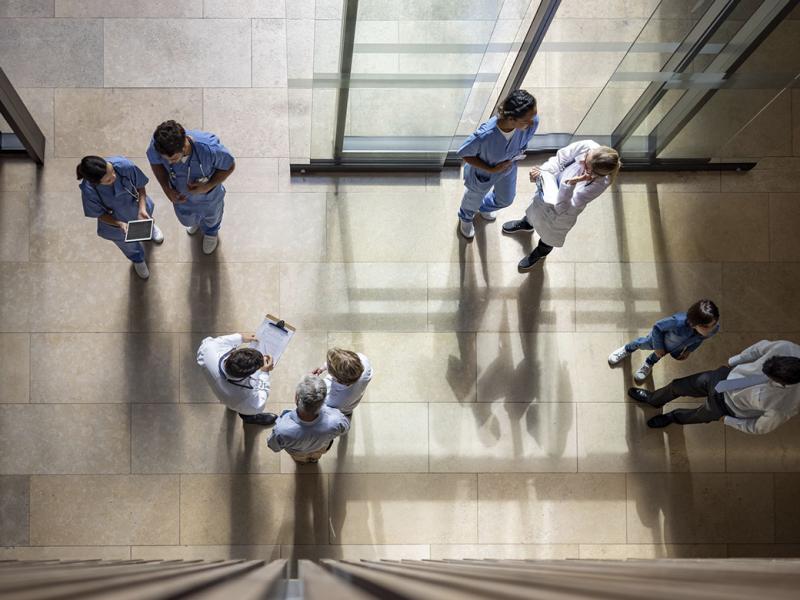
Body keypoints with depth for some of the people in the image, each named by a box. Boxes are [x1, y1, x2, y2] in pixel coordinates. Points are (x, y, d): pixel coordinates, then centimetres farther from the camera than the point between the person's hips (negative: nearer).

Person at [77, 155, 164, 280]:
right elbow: (99, 214, -21)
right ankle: (138, 260, 70)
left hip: (137, 207, 1)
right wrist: (120, 224, -36)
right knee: (130, 246, 33)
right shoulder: (89, 191, -42)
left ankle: (151, 228, 79)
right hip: (115, 222, -1)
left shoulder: (124, 165, -41)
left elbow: (140, 186, -20)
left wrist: (142, 209, -34)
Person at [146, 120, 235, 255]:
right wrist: (167, 189, -22)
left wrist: (208, 186, -34)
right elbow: (155, 162, -11)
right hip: (182, 197, 2)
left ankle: (211, 232, 72)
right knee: (187, 220, 36)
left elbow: (230, 166, -24)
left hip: (209, 197, -2)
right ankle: (196, 221, 74)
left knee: (211, 217, 34)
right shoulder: (157, 145, -37)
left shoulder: (210, 148, -46)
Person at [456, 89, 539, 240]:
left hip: (508, 168, 4)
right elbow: (463, 153, -27)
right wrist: (491, 169, -29)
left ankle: (485, 207, 71)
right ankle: (466, 217, 69)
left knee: (506, 199, 35)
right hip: (482, 173, -4)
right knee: (473, 200, 31)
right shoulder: (485, 136, -49)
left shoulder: (532, 122, -36)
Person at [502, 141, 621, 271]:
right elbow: (560, 158, -16)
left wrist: (571, 184, -53)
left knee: (551, 233, 29)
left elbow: (563, 206, -38)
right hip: (551, 185, 3)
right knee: (536, 209, 36)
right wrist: (542, 170, -28)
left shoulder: (600, 183, -44)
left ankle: (541, 251, 64)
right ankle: (526, 224, 73)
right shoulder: (587, 146, -36)